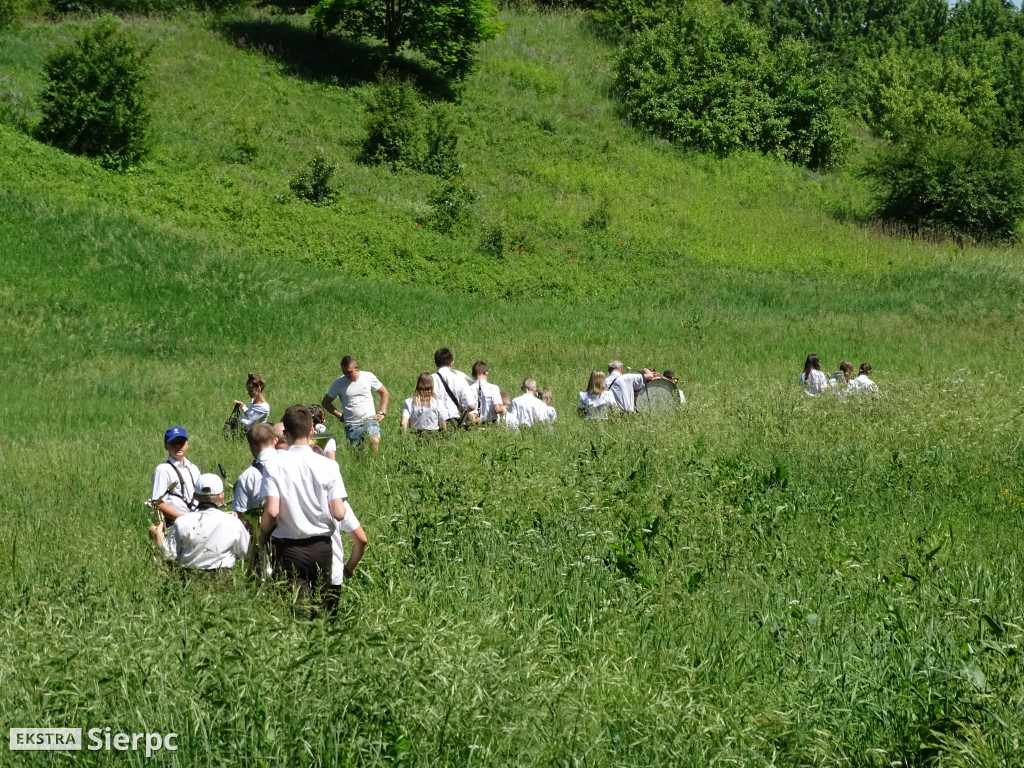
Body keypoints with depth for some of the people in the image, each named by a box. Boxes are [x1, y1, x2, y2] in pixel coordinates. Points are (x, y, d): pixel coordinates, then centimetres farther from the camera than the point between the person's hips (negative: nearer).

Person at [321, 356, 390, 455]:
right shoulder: (338, 383, 1)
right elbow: (325, 402, 13)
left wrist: (382, 413, 5)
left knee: (375, 441, -29)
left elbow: (384, 392, 15)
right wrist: (339, 415, 2)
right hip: (351, 425, 2)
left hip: (370, 420, -2)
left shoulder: (368, 377, 2)